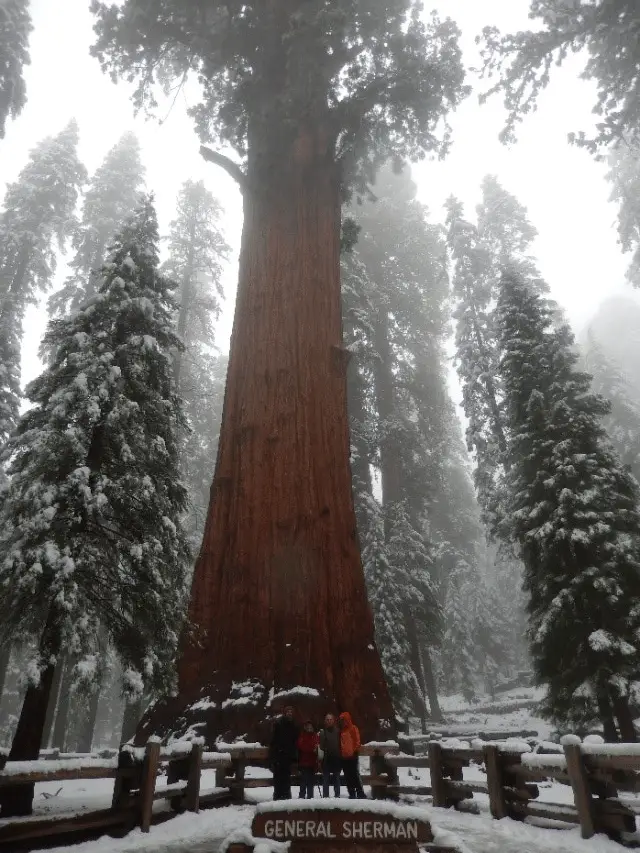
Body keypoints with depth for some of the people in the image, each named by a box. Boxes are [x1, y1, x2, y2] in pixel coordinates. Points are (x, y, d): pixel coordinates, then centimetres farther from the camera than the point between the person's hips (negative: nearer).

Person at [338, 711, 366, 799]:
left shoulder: (353, 728, -3)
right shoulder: (341, 730, 13)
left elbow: (357, 741, -5)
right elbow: (340, 743, 17)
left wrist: (355, 751, -10)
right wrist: (341, 753, 8)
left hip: (352, 756, -6)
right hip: (344, 757, 6)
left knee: (355, 775, -7)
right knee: (348, 777, 8)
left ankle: (361, 794, -3)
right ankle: (352, 794, 14)